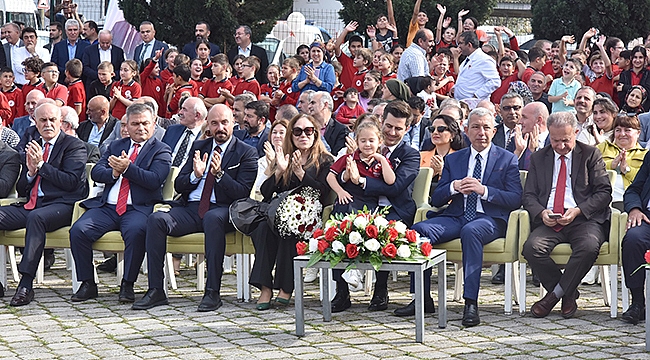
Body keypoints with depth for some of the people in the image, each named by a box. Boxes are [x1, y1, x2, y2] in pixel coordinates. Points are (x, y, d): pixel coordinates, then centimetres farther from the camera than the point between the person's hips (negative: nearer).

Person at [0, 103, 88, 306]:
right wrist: (30, 171, -1)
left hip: (61, 206, -6)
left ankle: (26, 285, -39)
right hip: (31, 206, 7)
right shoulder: (32, 148, 23)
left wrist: (41, 165, -11)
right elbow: (21, 190, 21)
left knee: (36, 217, -38)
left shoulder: (74, 146, 4)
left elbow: (71, 182, -9)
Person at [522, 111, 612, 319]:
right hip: (549, 222, 2)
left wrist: (578, 211, -14)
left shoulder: (591, 155, 10)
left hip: (584, 219, -2)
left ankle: (555, 294, -16)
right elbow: (529, 195, 14)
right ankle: (568, 294, -10)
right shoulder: (538, 158, 18)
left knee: (589, 246, -36)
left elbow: (604, 192, 2)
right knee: (532, 247, -29)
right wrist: (541, 212, -9)